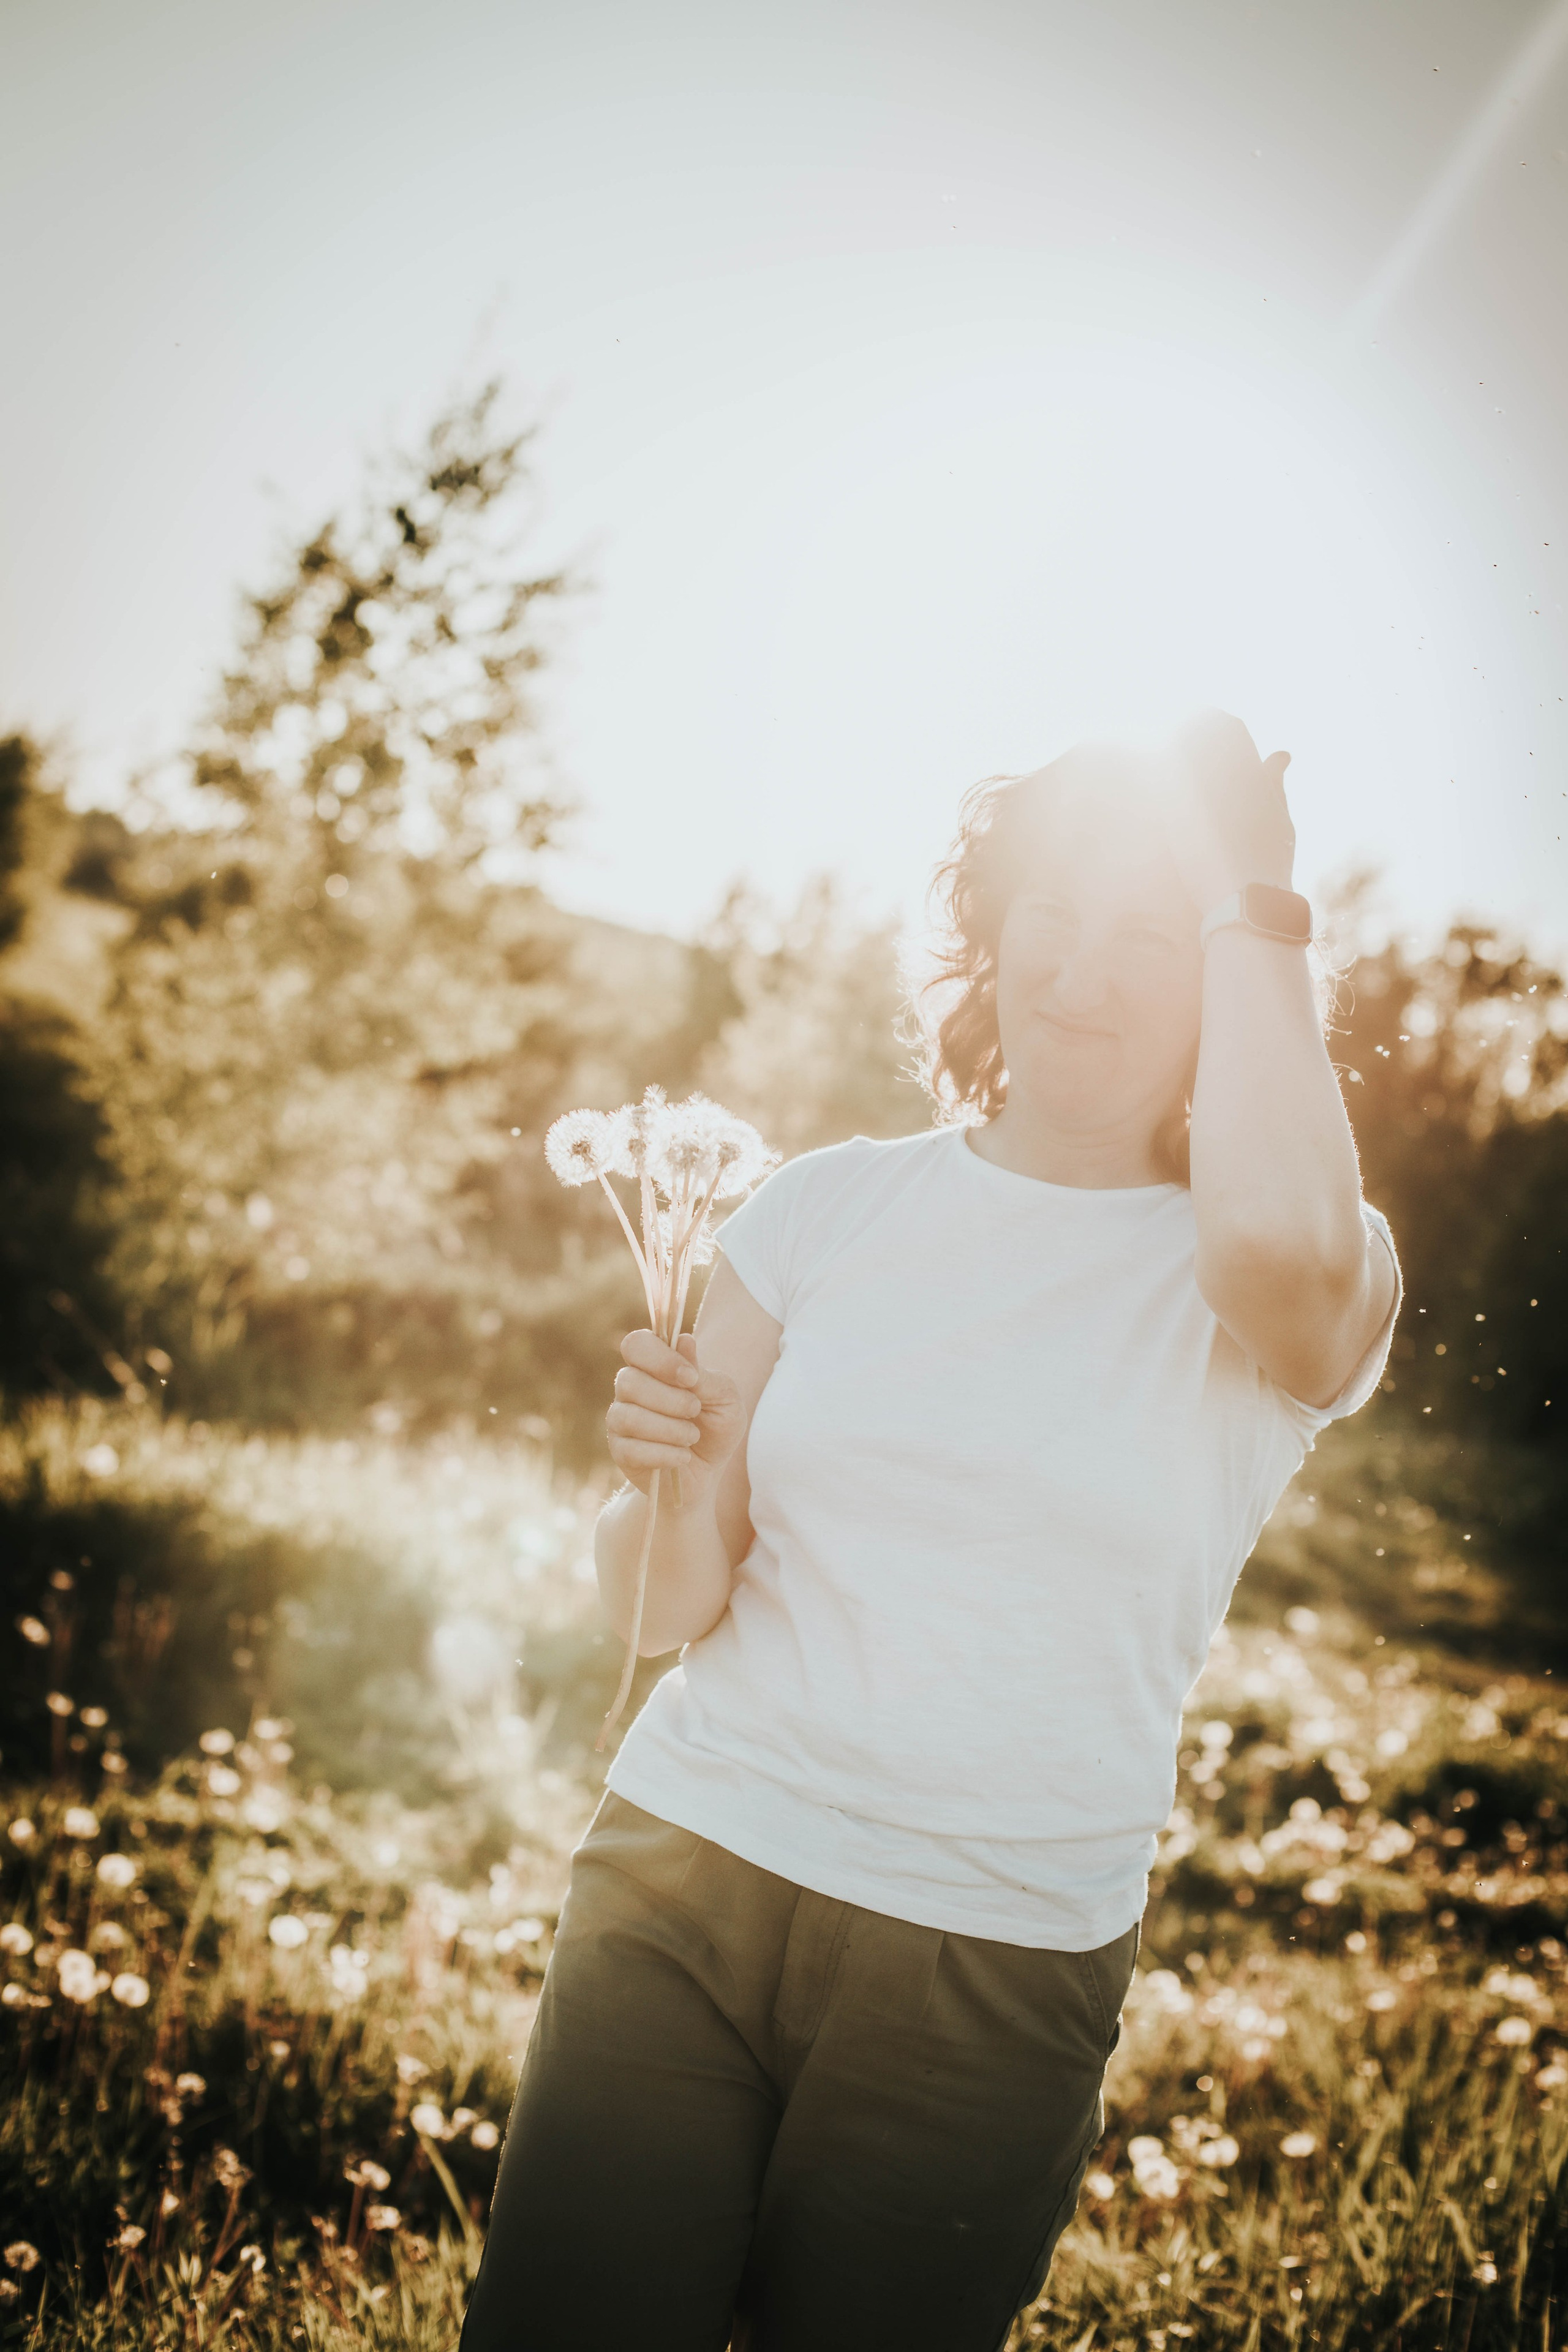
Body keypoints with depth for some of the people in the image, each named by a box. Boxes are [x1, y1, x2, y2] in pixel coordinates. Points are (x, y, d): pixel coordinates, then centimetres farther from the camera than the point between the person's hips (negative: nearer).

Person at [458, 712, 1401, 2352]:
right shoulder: (834, 1204, 5)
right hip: (687, 1867, 2)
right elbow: (665, 1614, 7)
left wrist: (1251, 897, -17)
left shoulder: (1319, 1283, -2)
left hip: (998, 1972, -1)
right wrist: (672, 1490, -17)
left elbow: (1283, 1245, -31)